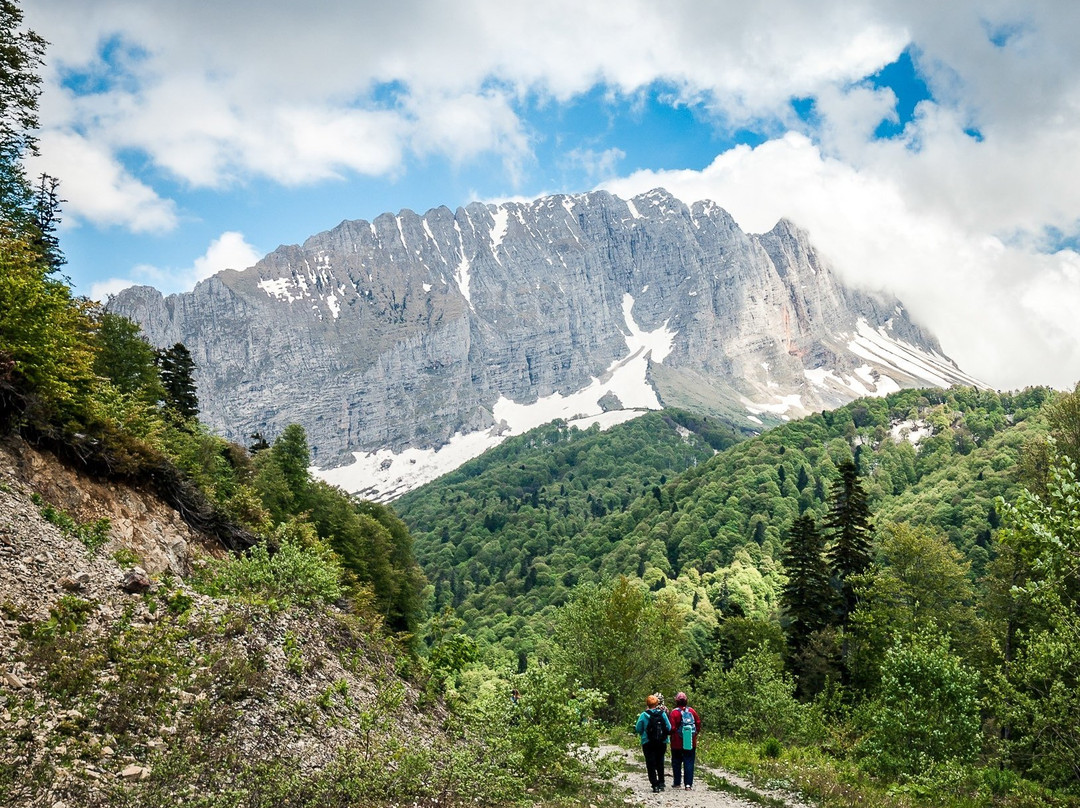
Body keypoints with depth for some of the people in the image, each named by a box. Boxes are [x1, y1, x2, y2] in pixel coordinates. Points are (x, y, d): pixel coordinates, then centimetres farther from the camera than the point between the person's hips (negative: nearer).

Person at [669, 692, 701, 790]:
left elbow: (672, 727, -13)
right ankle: (688, 784, 0)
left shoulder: (675, 712, -12)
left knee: (676, 763, 12)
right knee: (689, 763, 5)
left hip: (677, 743, -2)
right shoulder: (692, 711, 0)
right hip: (691, 743, 3)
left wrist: (672, 735, 6)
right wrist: (695, 734, 16)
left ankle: (677, 783, 16)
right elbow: (698, 724, 5)